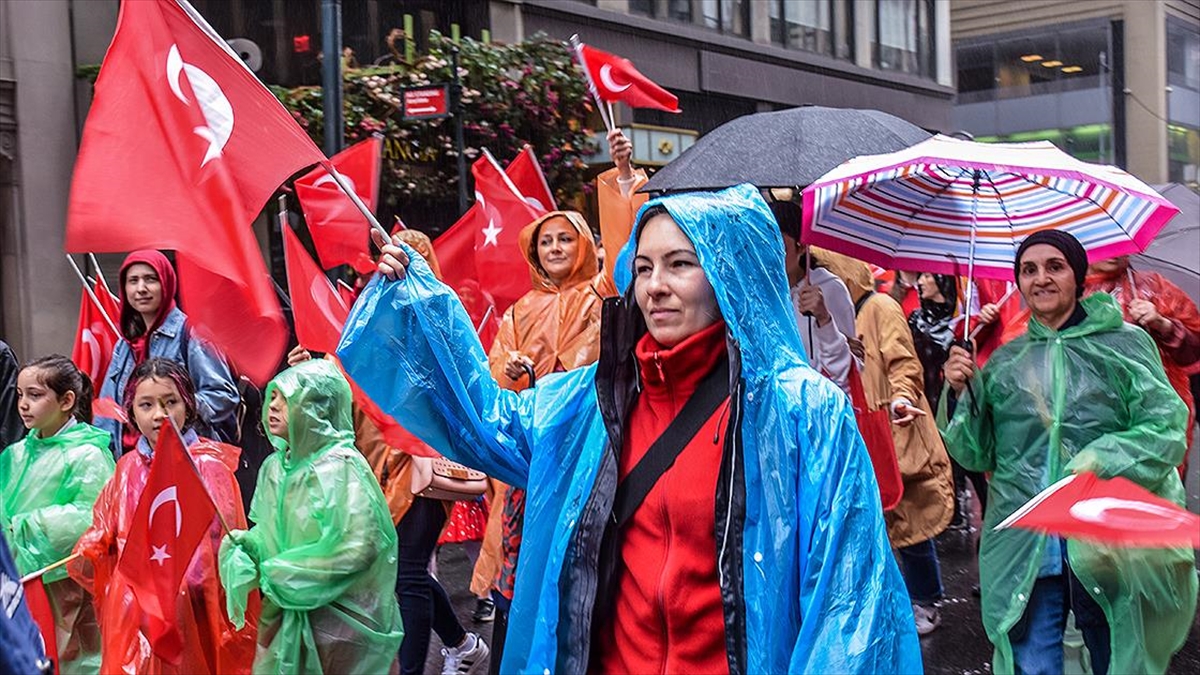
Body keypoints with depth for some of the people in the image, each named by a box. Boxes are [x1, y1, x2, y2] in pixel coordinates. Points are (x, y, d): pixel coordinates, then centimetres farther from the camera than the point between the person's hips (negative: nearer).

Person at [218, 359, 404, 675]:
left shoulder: (341, 466, -17)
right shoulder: (275, 466, 4)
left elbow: (359, 546, -23)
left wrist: (281, 573, -16)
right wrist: (241, 549, -8)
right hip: (283, 612, 6)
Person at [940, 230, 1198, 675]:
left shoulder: (1125, 345, 1)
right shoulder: (1004, 363, 10)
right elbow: (979, 455, 10)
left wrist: (1099, 463, -22)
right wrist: (963, 392, -5)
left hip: (1108, 542, -2)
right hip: (1025, 550, 2)